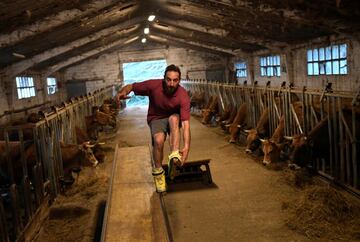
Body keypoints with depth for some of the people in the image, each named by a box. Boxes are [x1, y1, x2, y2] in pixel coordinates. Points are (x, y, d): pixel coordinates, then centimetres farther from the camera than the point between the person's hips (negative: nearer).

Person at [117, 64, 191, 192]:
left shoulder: (183, 96, -27)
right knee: (158, 140, -29)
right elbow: (131, 86, -9)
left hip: (174, 119, 0)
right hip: (156, 118, 0)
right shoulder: (153, 85, -23)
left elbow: (186, 123, -34)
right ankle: (158, 172, -7)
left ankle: (174, 157, -42)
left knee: (174, 118, -36)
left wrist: (187, 146, -46)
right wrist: (123, 92, -35)